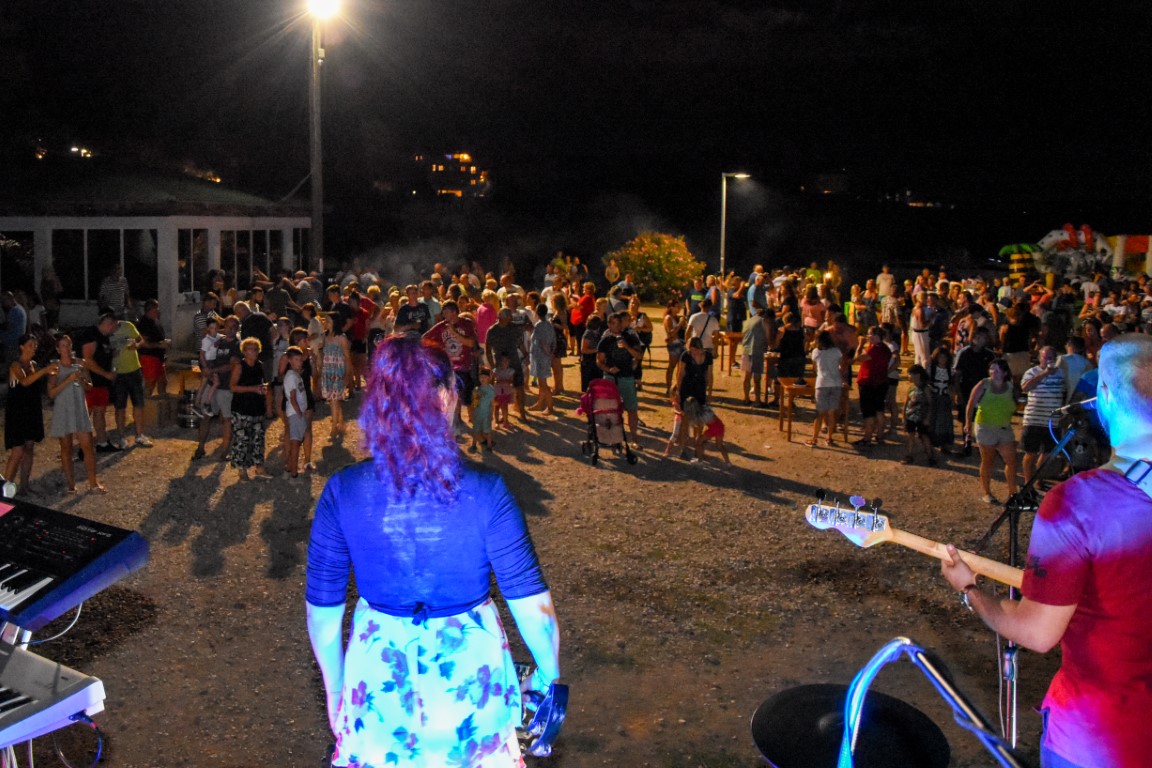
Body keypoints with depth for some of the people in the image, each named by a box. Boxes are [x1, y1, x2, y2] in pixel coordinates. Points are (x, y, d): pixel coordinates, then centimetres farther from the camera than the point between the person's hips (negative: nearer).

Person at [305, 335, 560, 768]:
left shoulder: (342, 492, -13)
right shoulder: (485, 492, -19)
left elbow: (322, 610, -4)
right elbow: (532, 607, -15)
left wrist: (334, 687, 12)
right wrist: (548, 673, 3)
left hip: (378, 674, 1)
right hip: (469, 674, -1)